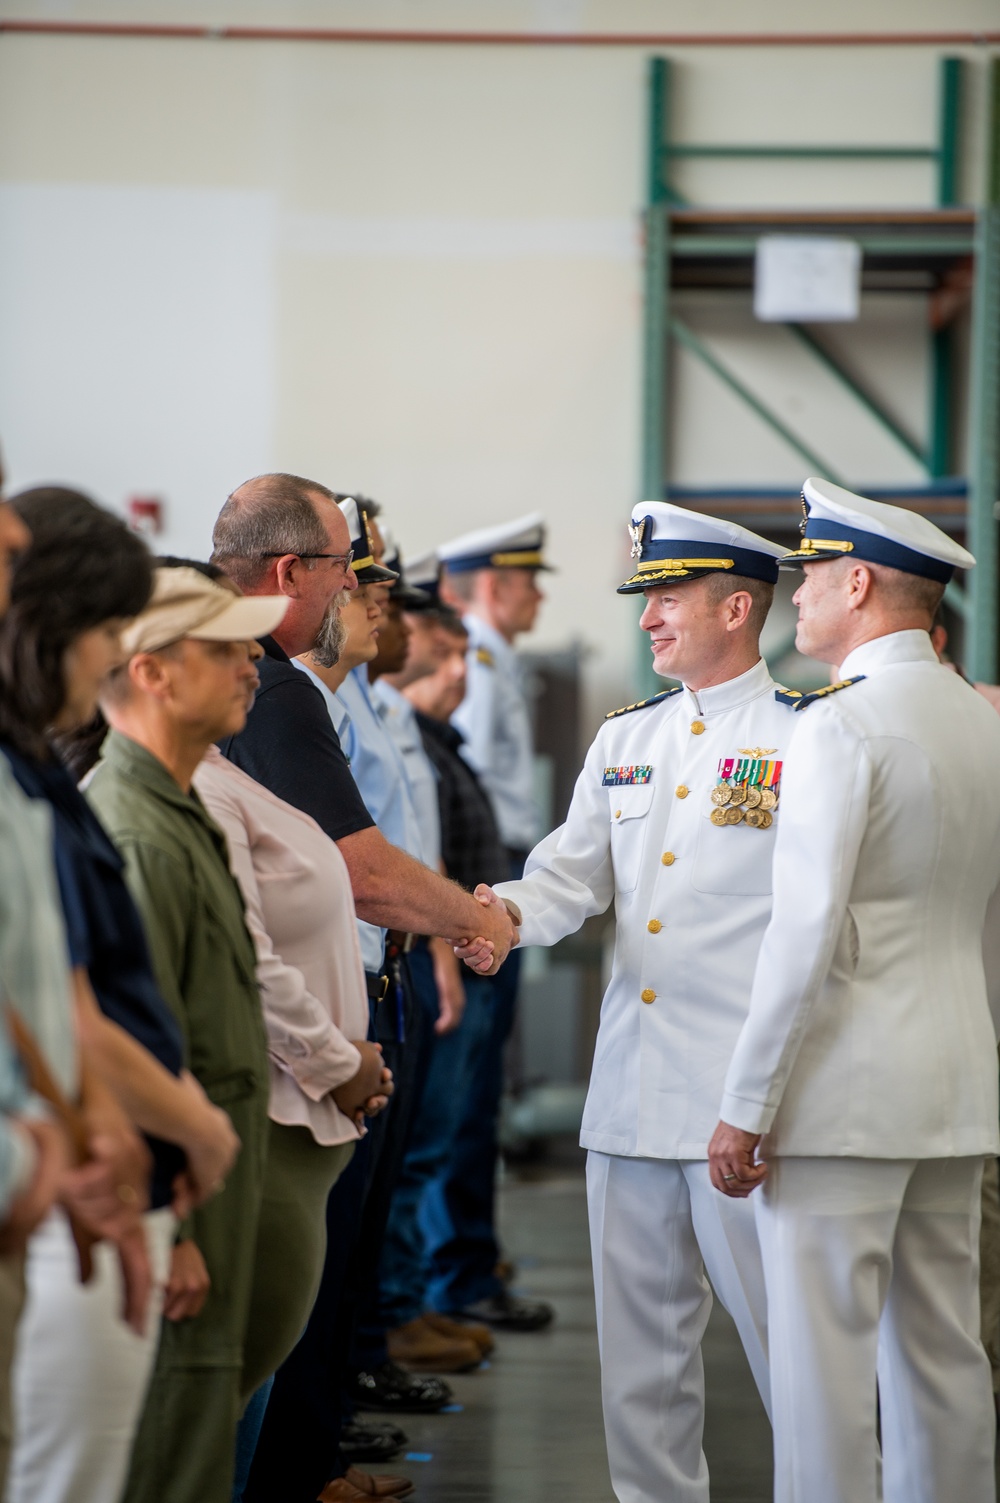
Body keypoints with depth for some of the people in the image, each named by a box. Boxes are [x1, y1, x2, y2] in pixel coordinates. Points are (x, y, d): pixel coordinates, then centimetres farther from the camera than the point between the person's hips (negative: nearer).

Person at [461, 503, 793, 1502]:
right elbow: (574, 871, 9)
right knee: (639, 1334, 12)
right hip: (630, 1086, 6)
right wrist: (509, 911, -13)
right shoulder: (624, 740, 16)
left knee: (779, 1325, -2)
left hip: (745, 1093, -6)